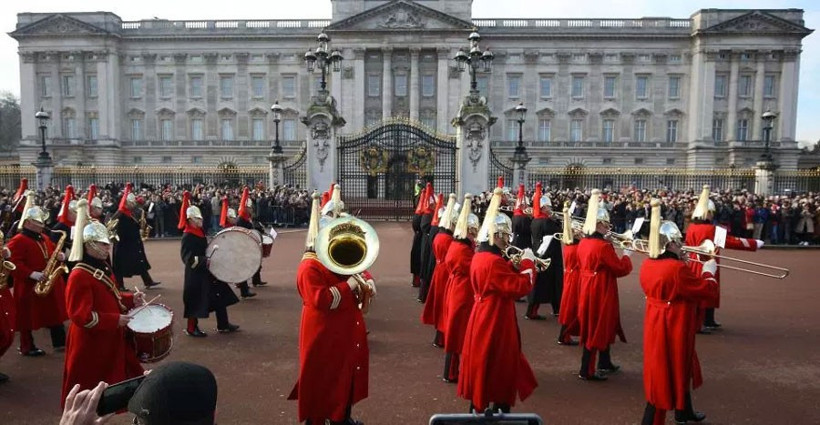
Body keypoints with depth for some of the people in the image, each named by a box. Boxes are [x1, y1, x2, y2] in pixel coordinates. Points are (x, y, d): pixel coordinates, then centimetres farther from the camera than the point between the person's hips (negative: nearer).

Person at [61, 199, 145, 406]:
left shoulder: (103, 267, 7)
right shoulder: (79, 275, -23)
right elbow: (80, 315, -27)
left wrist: (130, 299, 3)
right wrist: (115, 319, -26)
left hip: (111, 337, 9)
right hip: (91, 343, -9)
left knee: (113, 383, 21)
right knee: (92, 390, 6)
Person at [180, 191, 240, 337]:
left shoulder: (200, 232, 8)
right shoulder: (187, 236, -18)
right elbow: (188, 257, -27)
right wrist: (204, 261, -36)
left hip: (207, 271, 9)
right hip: (196, 274, -9)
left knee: (220, 296, 12)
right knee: (196, 300, 1)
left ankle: (223, 325, 22)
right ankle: (191, 328, 18)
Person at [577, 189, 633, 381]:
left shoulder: (583, 243, 4)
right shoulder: (603, 246, -22)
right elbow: (621, 269, -16)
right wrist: (627, 255, 2)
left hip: (588, 289, 9)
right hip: (600, 292, -9)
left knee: (602, 326, 22)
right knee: (597, 328, 1)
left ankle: (605, 363, 35)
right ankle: (586, 370, 9)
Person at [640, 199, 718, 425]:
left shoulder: (647, 265, 0)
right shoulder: (677, 269, -25)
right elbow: (709, 291, -15)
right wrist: (708, 272, 2)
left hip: (656, 326, 9)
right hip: (672, 329, -9)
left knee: (680, 368, 27)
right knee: (664, 376, 2)